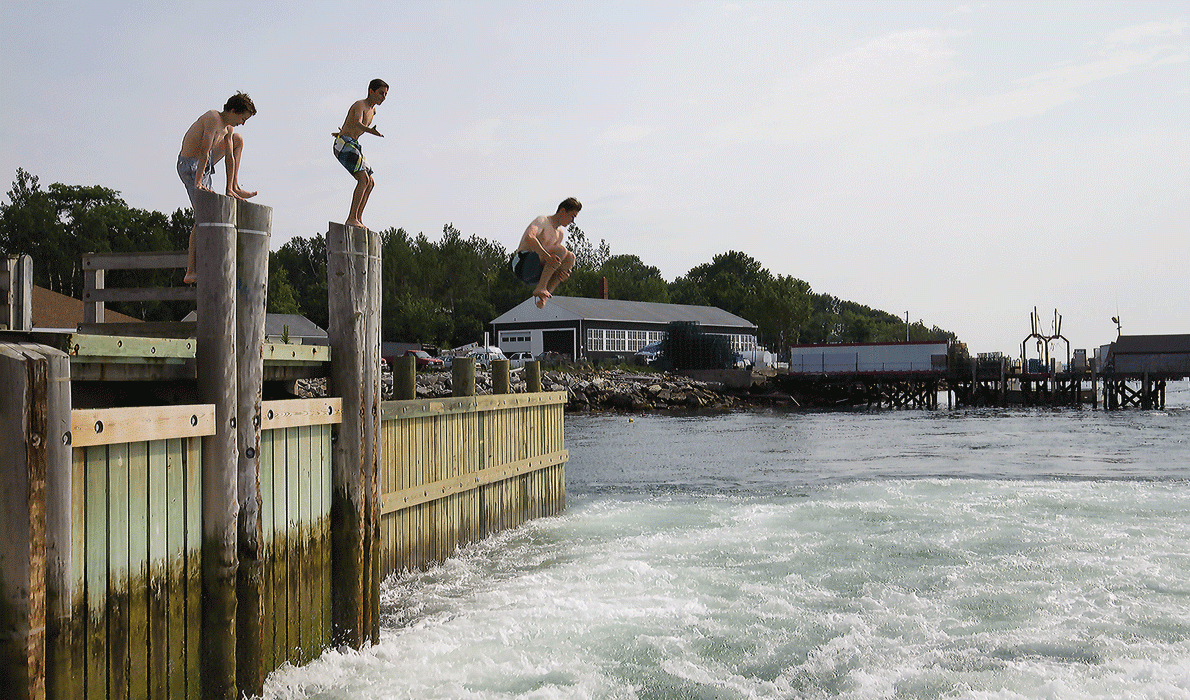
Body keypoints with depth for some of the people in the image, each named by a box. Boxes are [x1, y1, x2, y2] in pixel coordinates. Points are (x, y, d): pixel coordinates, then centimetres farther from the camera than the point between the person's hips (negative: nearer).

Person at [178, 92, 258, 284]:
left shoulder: (228, 128, 5)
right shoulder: (213, 119, -24)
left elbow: (230, 158, 7)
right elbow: (205, 153, -29)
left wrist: (228, 189, 5)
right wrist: (198, 183, -31)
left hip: (204, 163, 9)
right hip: (190, 166, -9)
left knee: (237, 140, 20)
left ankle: (234, 187, 24)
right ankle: (190, 272, -10)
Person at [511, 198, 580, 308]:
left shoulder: (560, 233, 19)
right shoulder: (542, 221, -7)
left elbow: (555, 258, 21)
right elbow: (529, 237, -28)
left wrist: (560, 270, -3)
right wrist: (547, 256, -39)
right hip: (522, 262, -9)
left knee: (570, 257, 0)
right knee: (561, 250, -23)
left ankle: (544, 296, -11)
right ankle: (540, 288, -25)